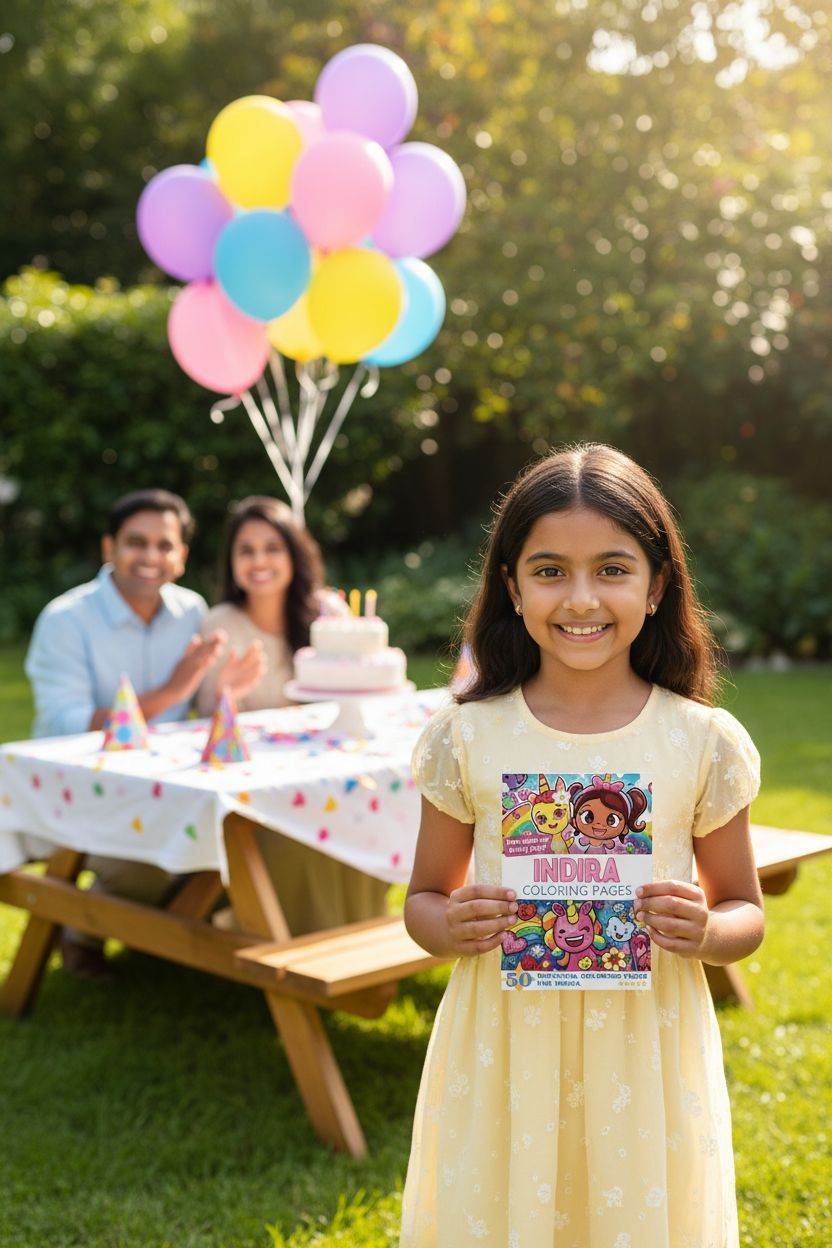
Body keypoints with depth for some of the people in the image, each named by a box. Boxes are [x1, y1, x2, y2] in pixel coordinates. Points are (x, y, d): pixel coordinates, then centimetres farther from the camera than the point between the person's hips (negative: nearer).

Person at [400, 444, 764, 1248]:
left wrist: (706, 933, -16)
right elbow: (423, 898, 7)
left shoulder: (704, 742, -4)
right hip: (502, 1052, 0)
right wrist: (451, 927, -15)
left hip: (644, 1055, 0)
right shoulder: (467, 738, -4)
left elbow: (745, 912, 6)